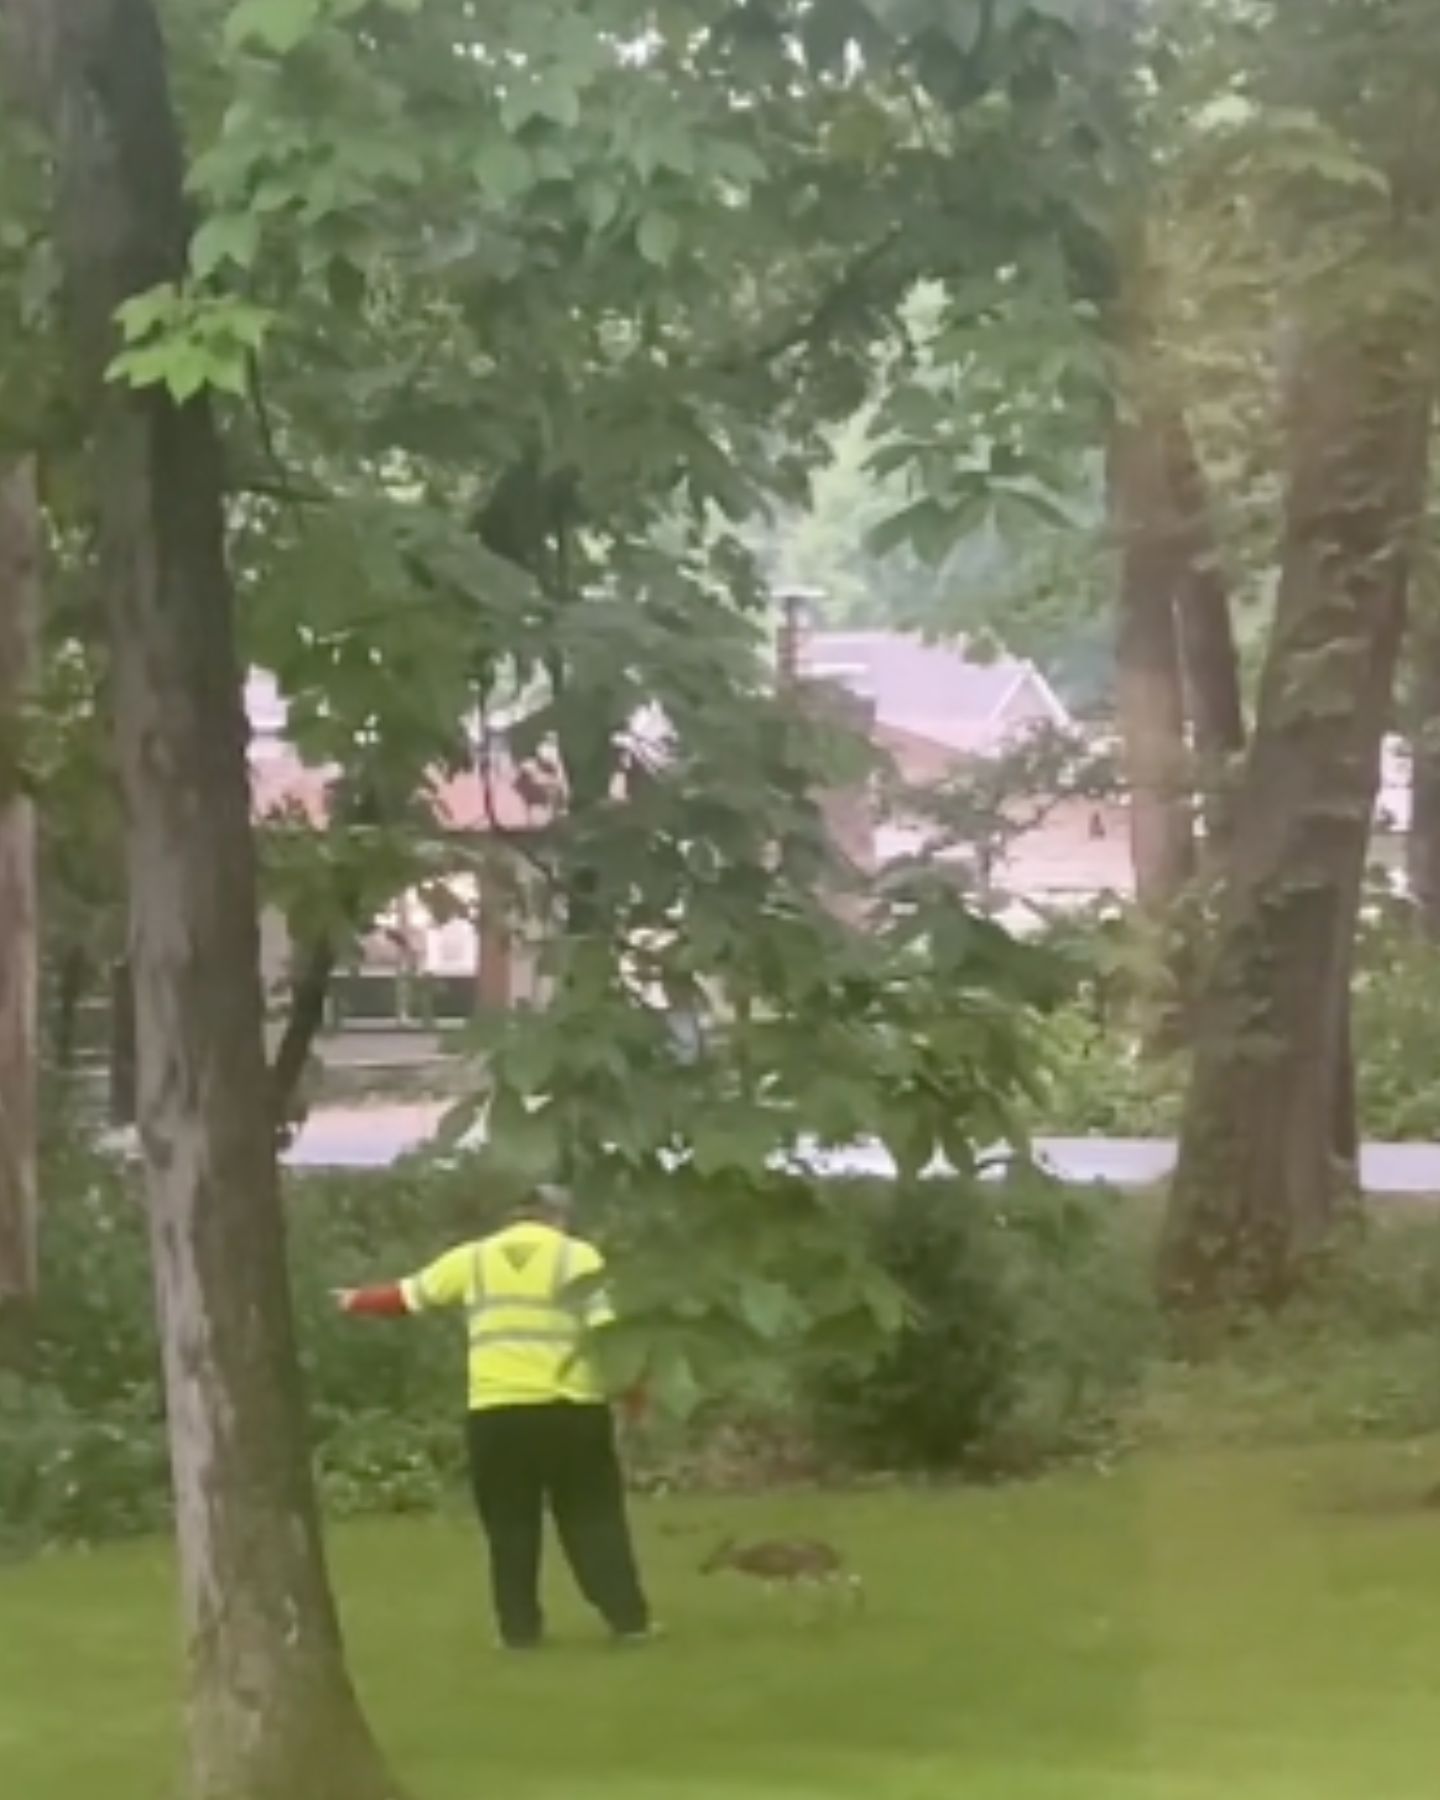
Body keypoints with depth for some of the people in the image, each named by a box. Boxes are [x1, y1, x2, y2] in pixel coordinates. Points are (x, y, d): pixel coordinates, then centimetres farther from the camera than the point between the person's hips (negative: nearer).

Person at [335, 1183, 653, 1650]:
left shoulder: (474, 1258, 11)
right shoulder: (577, 1257, 3)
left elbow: (406, 1297, 21)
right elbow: (607, 1331, -7)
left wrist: (357, 1301, 38)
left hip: (498, 1411, 2)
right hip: (570, 1408, -2)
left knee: (511, 1525, 10)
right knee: (593, 1517, 5)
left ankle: (519, 1628, 9)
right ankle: (628, 1619, 1)